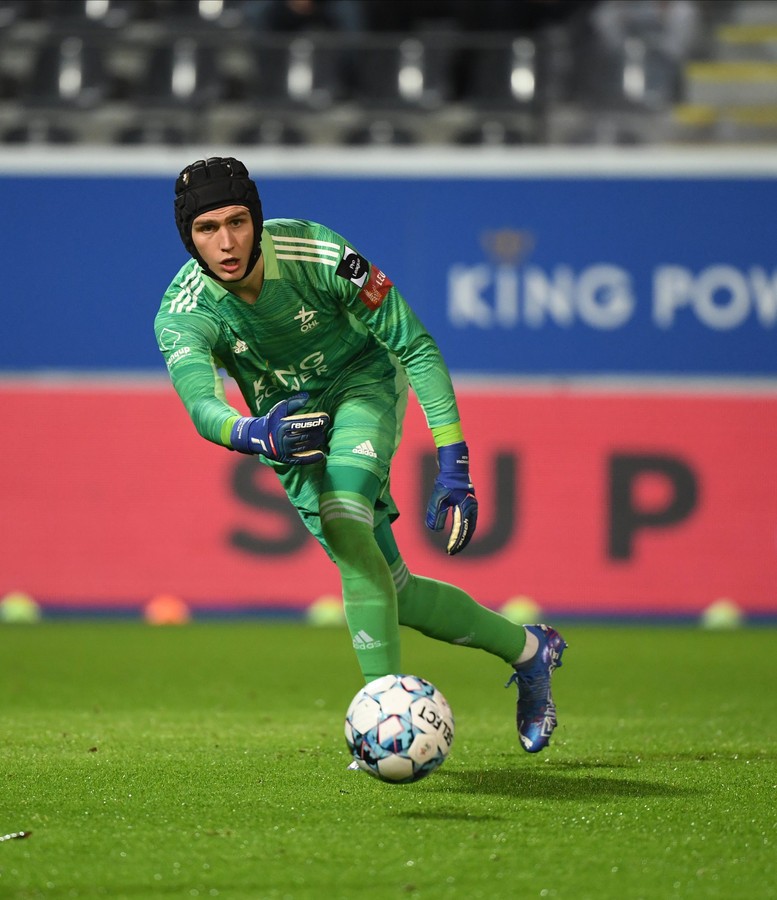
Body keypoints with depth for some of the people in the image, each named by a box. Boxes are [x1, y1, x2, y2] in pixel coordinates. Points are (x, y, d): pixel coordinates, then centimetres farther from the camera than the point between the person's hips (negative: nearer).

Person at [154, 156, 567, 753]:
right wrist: (255, 434, -67)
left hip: (362, 384, -3)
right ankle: (526, 648, 23)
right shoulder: (181, 316, -25)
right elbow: (200, 402, -43)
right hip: (287, 421, 3)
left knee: (343, 519, -32)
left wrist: (454, 467, -30)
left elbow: (415, 346, -23)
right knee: (393, 593, 1)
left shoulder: (315, 253, -29)